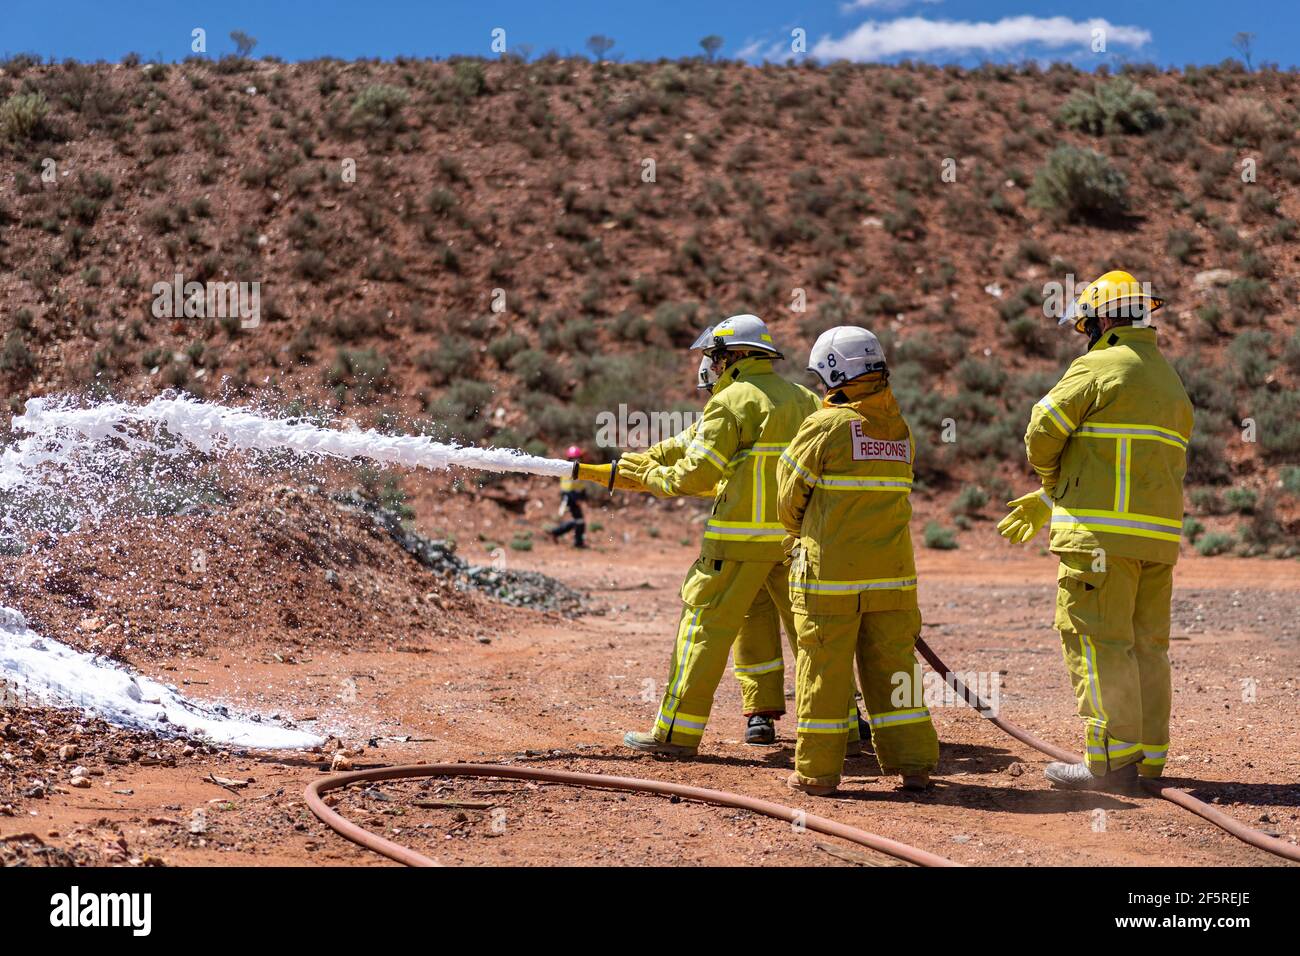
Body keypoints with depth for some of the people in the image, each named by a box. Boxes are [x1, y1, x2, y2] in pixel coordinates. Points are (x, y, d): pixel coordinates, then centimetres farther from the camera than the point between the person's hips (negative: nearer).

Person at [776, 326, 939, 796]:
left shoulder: (824, 426, -10)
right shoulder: (900, 429, 7)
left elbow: (790, 496, -1)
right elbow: (886, 496, 13)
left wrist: (799, 535, 20)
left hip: (830, 574, -5)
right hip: (891, 572, 5)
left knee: (824, 669, 3)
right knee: (892, 664, 11)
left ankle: (817, 770, 10)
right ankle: (913, 763, 14)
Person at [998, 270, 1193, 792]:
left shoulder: (1097, 368, -7)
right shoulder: (1171, 382, 20)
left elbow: (1042, 433, -7)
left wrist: (1051, 481, 15)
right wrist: (1048, 501, 21)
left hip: (1103, 533, -8)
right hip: (1159, 534, 8)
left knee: (1098, 641, -4)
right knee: (1146, 643, 12)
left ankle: (1112, 759, -5)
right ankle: (1150, 756, 16)